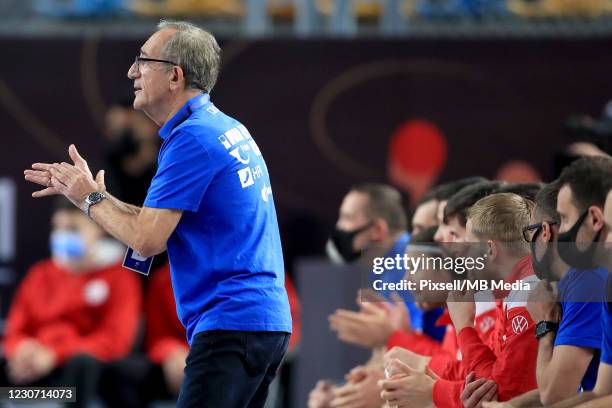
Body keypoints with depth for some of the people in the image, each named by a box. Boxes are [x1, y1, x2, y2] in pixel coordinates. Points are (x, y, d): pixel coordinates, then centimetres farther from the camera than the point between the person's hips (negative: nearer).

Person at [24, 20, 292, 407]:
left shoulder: (191, 138, -13)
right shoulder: (226, 128, 17)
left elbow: (147, 239, -14)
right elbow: (161, 222, 20)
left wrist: (91, 199, 2)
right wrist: (82, 188, 18)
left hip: (230, 325, -10)